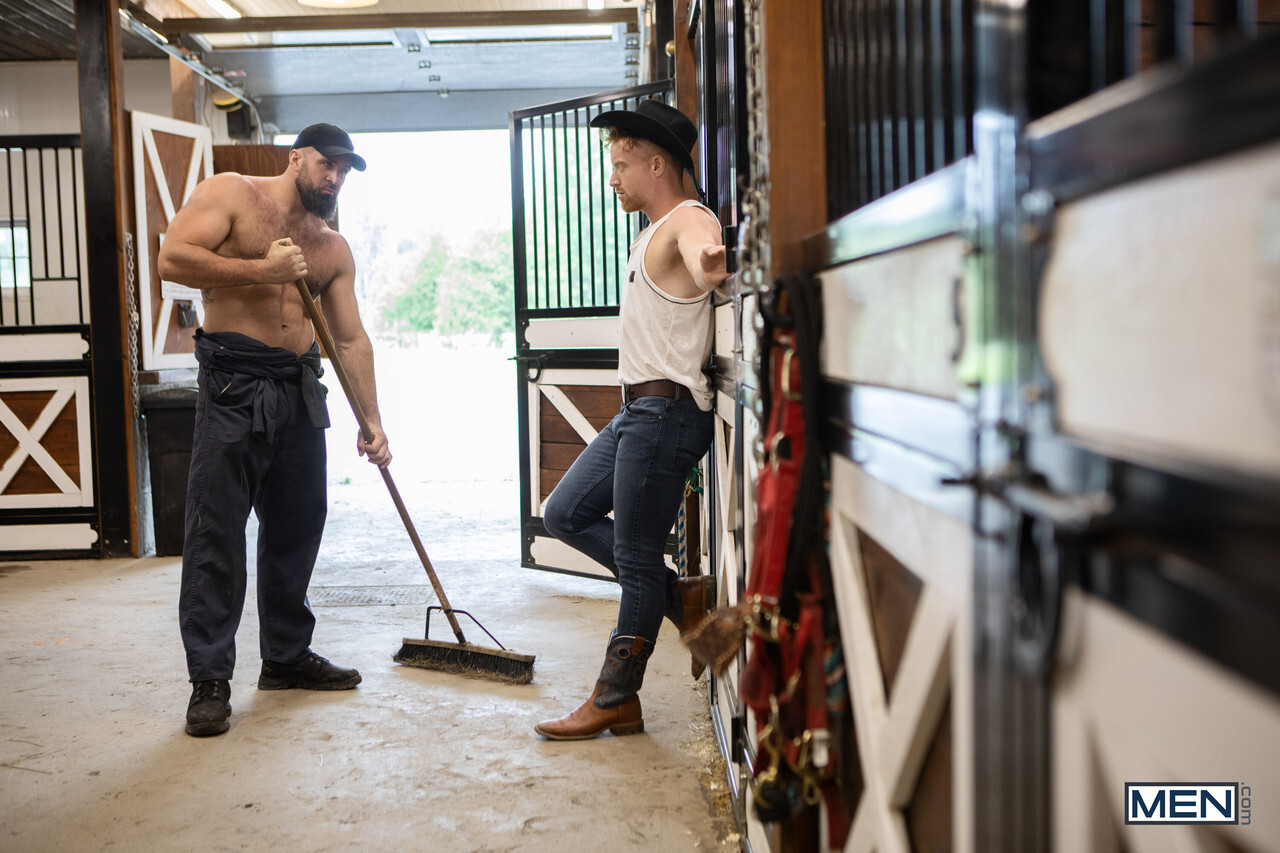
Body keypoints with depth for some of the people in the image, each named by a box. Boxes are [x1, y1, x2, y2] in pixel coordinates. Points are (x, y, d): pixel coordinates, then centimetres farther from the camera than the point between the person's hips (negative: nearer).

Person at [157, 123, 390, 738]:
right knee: (216, 531, -6)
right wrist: (263, 270, -14)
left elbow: (351, 339, 12)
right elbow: (173, 259, -12)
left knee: (297, 525, 11)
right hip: (233, 385, -6)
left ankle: (287, 654, 25)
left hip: (300, 388, 6)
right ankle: (210, 679, 0)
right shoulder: (230, 194, 2)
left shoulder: (333, 247, 15)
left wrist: (371, 421, 6)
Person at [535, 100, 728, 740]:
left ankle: (615, 701, 8)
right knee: (566, 514, 14)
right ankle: (680, 596, 17)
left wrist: (709, 266, -59)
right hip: (637, 408, 11)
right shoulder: (655, 232, 18)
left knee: (636, 559, -4)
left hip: (667, 409, -11)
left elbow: (704, 254, -40)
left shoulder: (689, 222, -14)